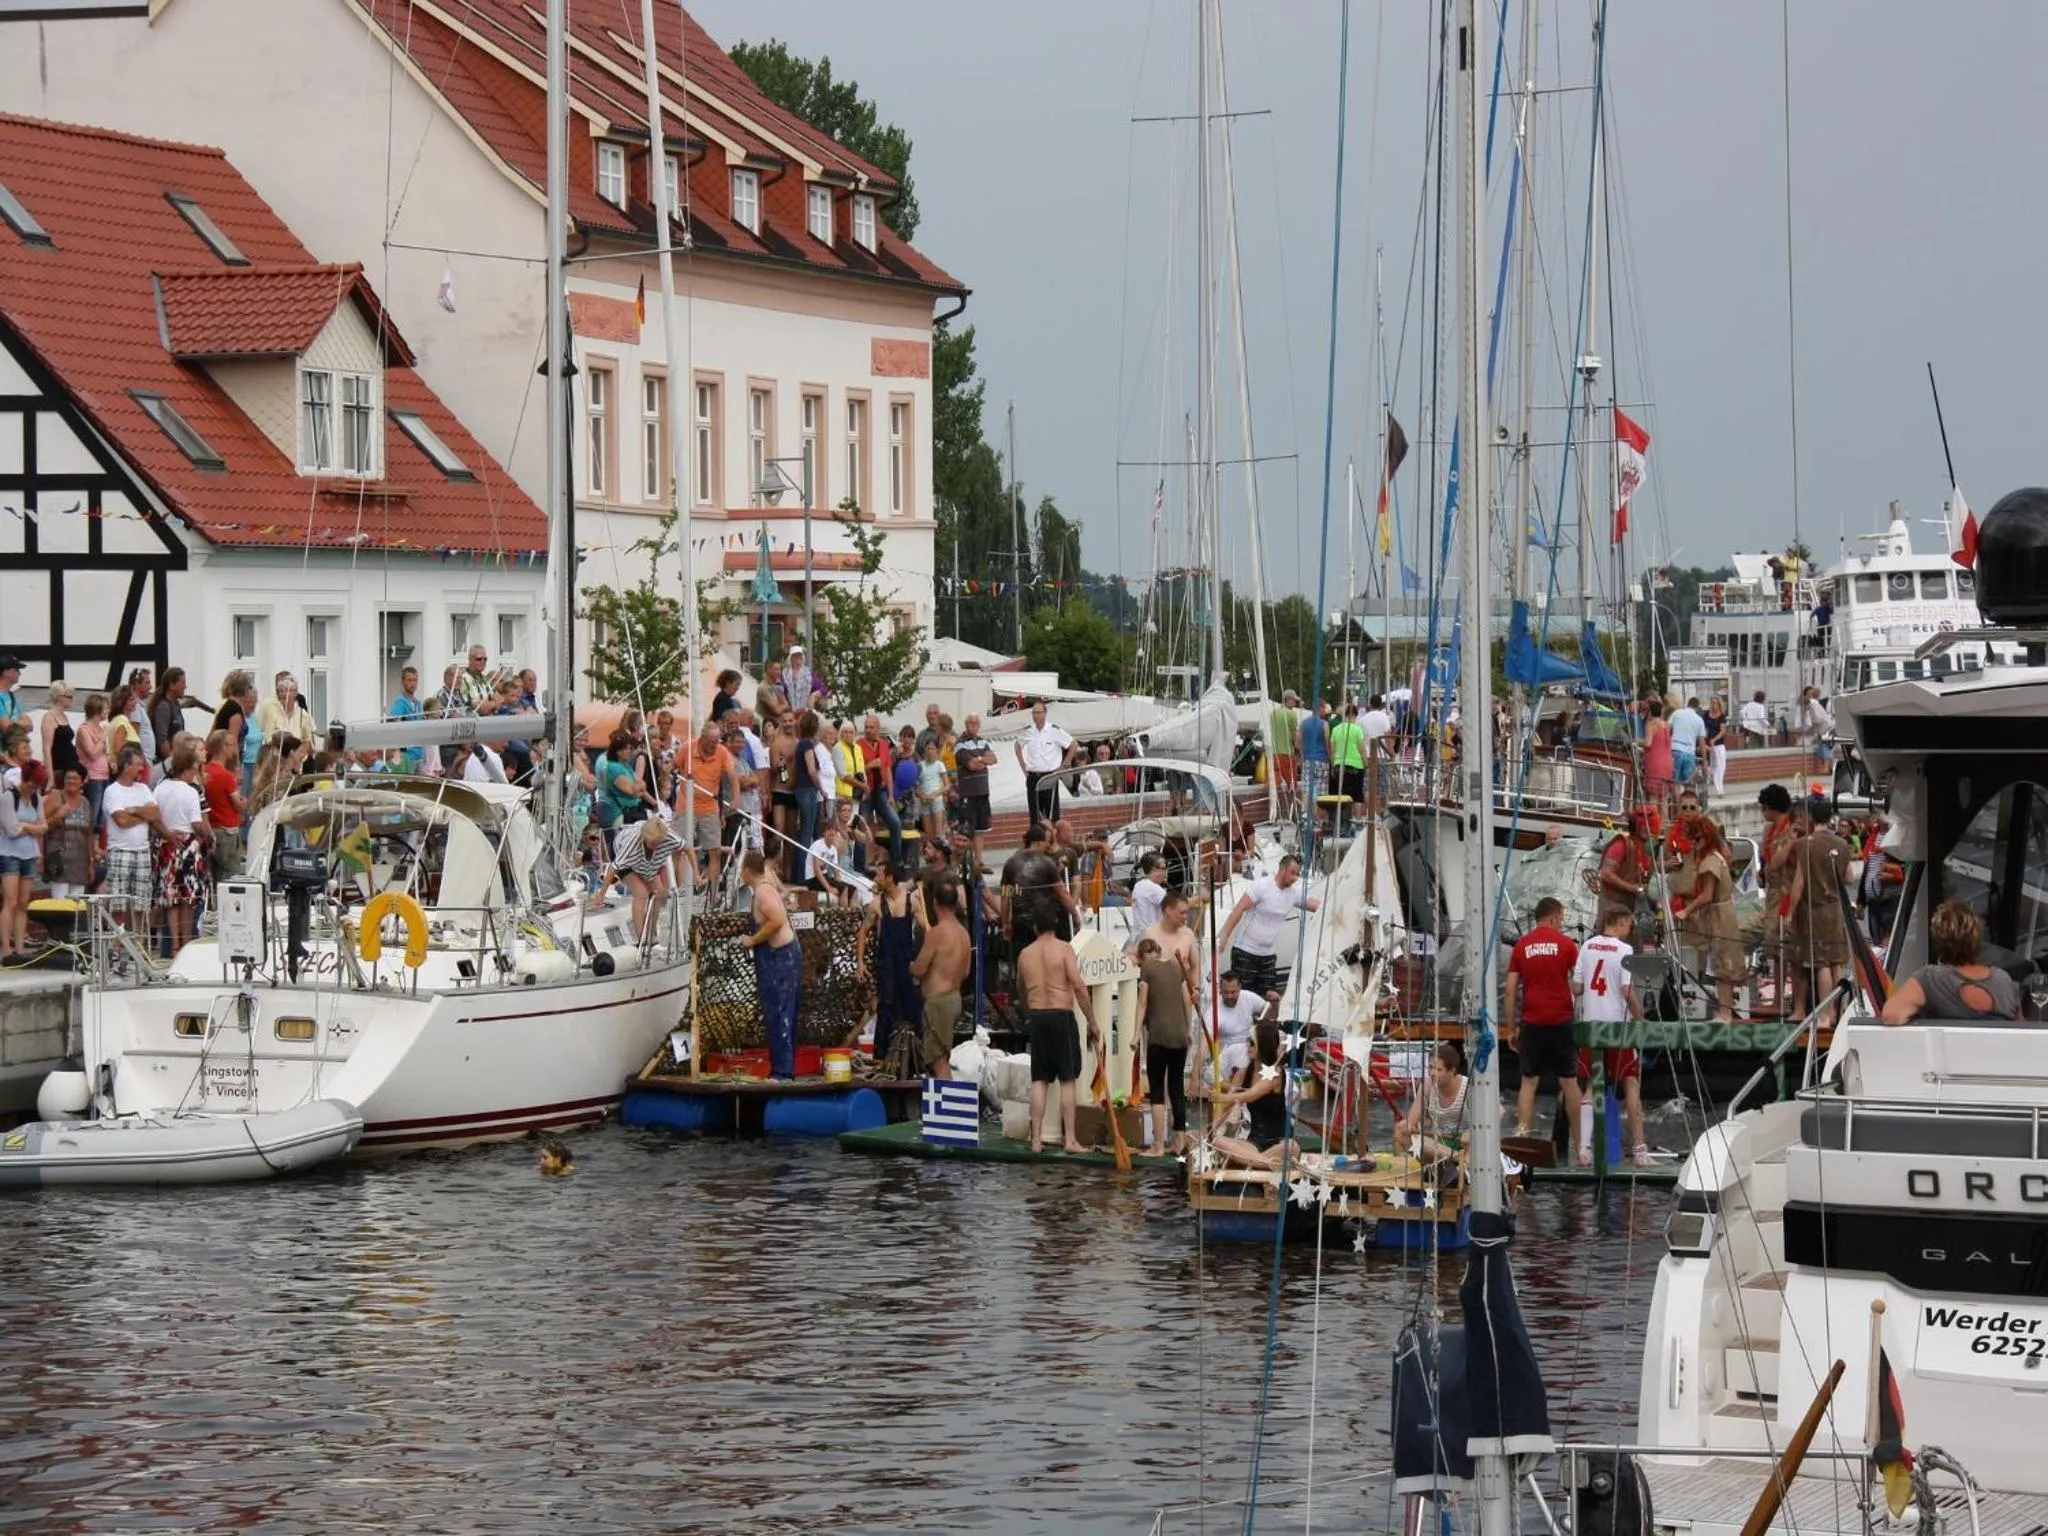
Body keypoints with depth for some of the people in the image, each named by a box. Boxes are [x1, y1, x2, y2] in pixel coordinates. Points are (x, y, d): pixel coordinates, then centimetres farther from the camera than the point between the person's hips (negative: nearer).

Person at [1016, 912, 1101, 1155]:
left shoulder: (1025, 954, 8)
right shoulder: (1064, 948, -6)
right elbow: (1079, 987, -12)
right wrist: (1092, 1023, -7)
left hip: (1036, 1017, 4)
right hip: (1062, 1016, -4)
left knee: (1039, 1081, 6)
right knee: (1067, 1080, -1)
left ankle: (1036, 1139, 4)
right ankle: (1070, 1139, -3)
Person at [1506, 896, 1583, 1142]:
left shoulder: (1521, 946, 5)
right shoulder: (1566, 943, -1)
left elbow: (1511, 990, 4)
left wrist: (1509, 1027, 9)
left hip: (1532, 1022, 1)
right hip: (1562, 1020, -1)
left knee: (1529, 1082, 5)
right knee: (1569, 1081, 7)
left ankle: (1521, 1133, -6)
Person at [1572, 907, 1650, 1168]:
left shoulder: (1587, 946, 4)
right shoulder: (1624, 950, -10)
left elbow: (1576, 988, 4)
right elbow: (1627, 991, -15)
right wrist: (1640, 1019, -4)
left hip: (1590, 1024, 4)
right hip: (1618, 1024, -4)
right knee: (1631, 1084, 4)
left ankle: (1584, 1149, 5)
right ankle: (1639, 1149, 2)